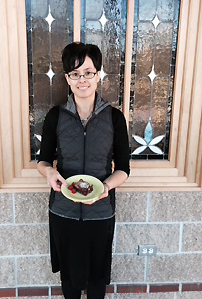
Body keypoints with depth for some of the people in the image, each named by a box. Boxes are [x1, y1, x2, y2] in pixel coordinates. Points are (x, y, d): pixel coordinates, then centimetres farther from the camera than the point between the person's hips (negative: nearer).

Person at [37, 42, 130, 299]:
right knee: (68, 270, 22)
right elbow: (43, 160, 3)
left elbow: (123, 168, -3)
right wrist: (49, 172, -19)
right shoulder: (55, 116, -6)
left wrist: (106, 186, -23)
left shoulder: (114, 118, -8)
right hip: (63, 208, 1)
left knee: (97, 273, 20)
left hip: (101, 211, 0)